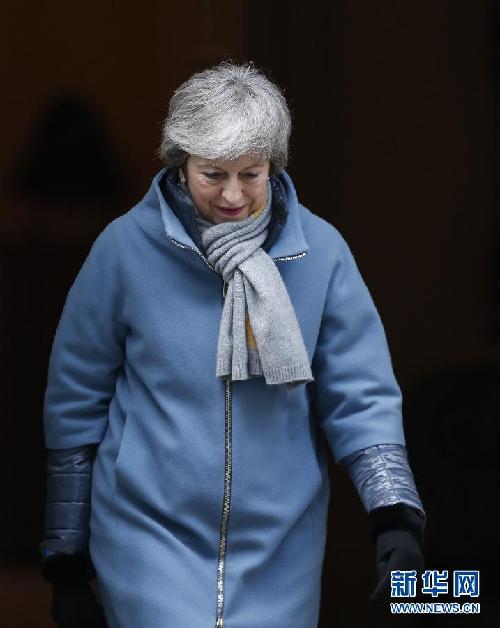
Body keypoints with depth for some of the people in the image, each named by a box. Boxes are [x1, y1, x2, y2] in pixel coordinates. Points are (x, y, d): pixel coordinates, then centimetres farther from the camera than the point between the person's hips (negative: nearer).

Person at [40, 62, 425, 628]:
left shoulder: (319, 249, -4)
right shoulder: (126, 247, -7)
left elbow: (360, 392, -2)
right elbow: (75, 404, 1)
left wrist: (395, 516, -17)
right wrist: (65, 557, 4)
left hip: (280, 546, 2)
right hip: (152, 536, -2)